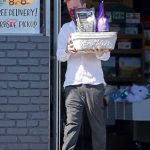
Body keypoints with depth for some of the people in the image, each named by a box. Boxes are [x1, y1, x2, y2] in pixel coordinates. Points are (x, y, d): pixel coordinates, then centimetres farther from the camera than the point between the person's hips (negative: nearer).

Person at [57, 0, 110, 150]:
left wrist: (99, 52, -21)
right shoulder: (66, 28, 16)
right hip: (73, 83, 0)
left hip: (94, 82, 0)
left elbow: (106, 56, 3)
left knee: (98, 123, 1)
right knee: (72, 123, -10)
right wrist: (68, 50, -19)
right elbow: (60, 56, 5)